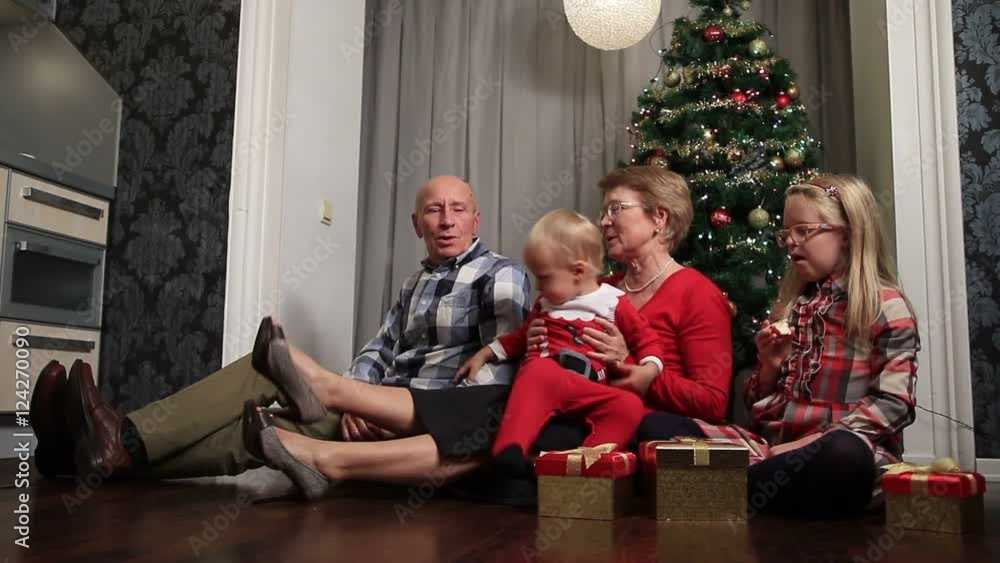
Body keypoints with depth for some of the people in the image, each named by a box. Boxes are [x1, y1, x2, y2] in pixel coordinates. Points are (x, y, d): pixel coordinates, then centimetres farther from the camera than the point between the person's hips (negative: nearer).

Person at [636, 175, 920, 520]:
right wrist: (770, 366, -1)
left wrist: (814, 444, -17)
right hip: (771, 445, 5)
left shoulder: (886, 306, 2)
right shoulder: (790, 303, 18)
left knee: (844, 454, -43)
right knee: (656, 426, -14)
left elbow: (892, 404, -9)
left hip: (841, 450, -4)